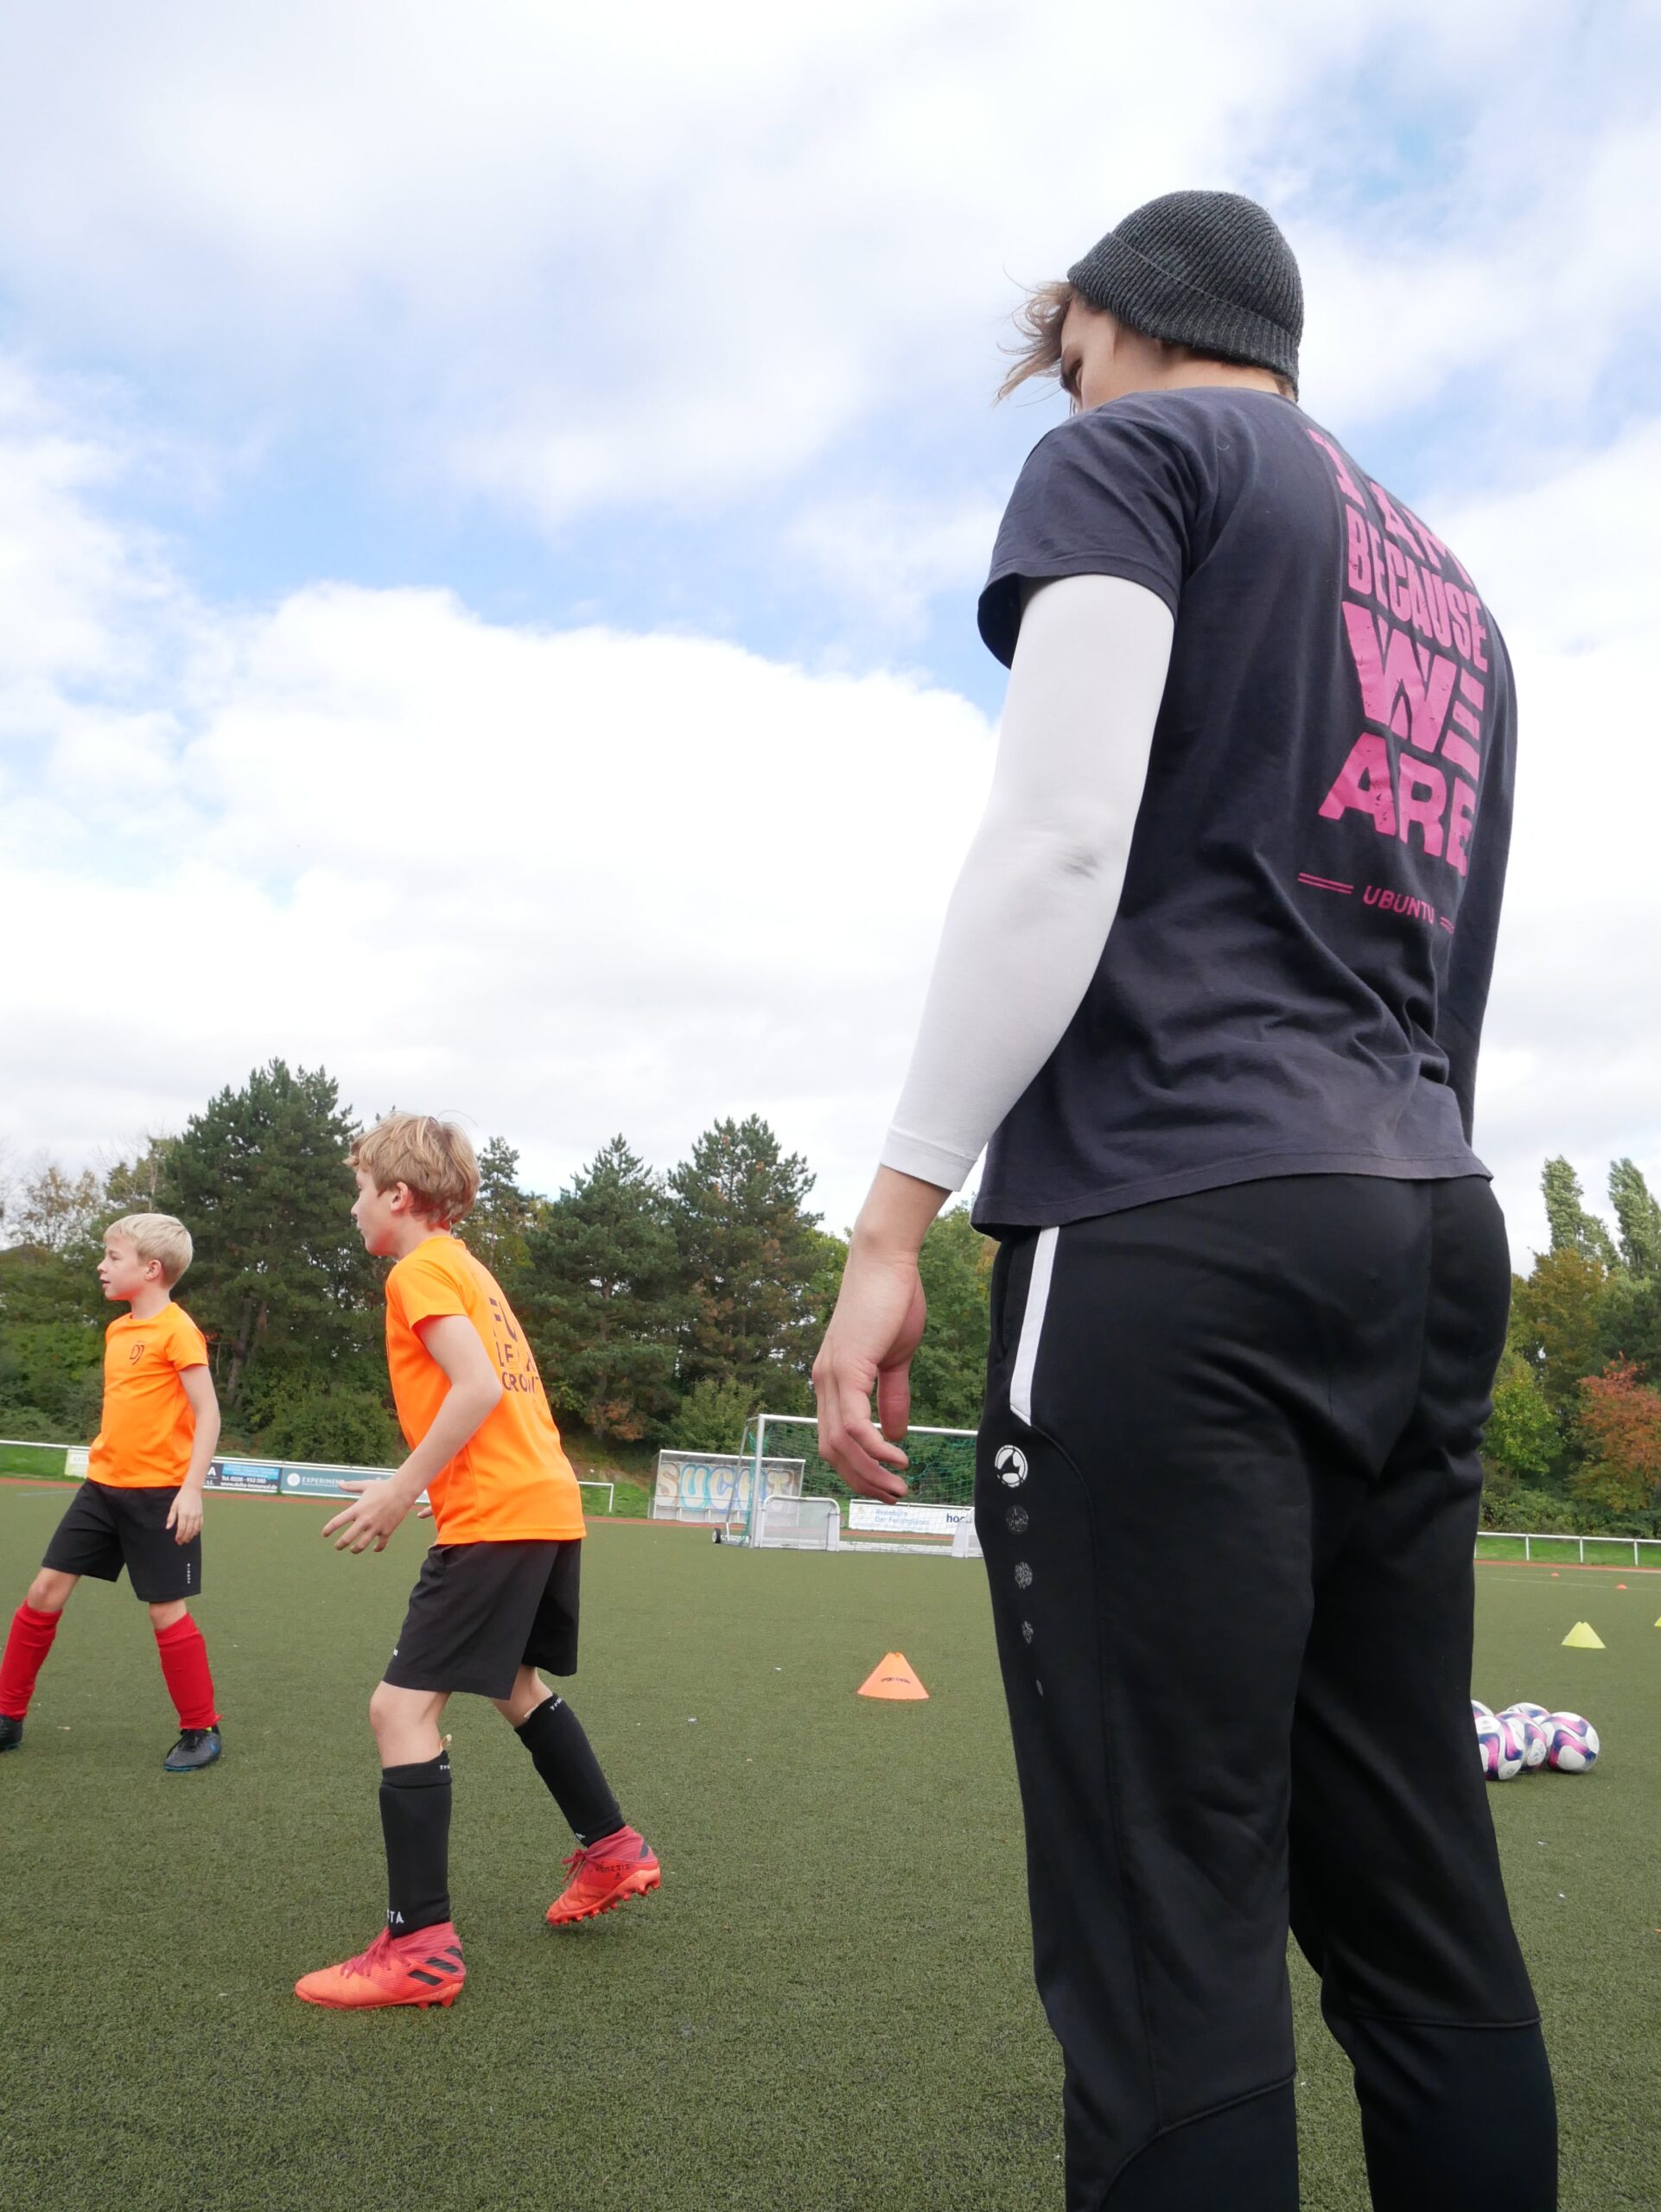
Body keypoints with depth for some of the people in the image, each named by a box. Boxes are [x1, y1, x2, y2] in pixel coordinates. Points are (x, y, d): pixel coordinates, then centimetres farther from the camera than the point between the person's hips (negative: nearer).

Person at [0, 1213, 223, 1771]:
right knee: (45, 1590, 7)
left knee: (167, 1611, -1)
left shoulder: (176, 1330, -14)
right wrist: (105, 1452, 18)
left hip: (158, 1494, -7)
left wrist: (191, 1489, -21)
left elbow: (207, 1413, -17)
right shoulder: (116, 1330, 10)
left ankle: (201, 1731, 13)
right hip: (103, 1485, 8)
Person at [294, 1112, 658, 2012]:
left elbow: (478, 1388, -19)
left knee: (401, 1707, -6)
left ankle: (421, 1946, -4)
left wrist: (402, 1491, -16)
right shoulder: (469, 1269, 20)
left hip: (495, 1517, -10)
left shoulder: (419, 1271, -7)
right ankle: (612, 1851, 38)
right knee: (515, 1686, 27)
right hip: (552, 1501, 10)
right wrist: (414, 1484, 17)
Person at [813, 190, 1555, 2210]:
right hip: (1431, 1230, 9)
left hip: (1174, 1225, -8)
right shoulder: (1452, 590, 29)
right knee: (1421, 1918, 11)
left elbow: (1060, 838, -10)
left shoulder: (1131, 450, 7)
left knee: (1166, 1937, -6)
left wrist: (893, 1219, -12)